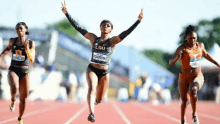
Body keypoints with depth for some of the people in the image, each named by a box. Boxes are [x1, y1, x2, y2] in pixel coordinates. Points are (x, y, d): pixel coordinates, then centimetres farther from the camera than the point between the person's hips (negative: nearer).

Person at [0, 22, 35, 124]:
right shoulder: (12, 41, 1)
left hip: (25, 72, 0)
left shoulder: (31, 43, -5)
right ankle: (13, 100, -2)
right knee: (14, 88, -34)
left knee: (23, 99, 4)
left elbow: (32, 60, -13)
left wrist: (27, 48, -26)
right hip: (13, 70, 0)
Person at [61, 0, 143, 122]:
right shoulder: (93, 38, 1)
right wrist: (67, 13, -6)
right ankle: (91, 114, -45)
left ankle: (94, 100, 47)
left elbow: (125, 33, -15)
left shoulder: (112, 41, -2)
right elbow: (78, 27, -1)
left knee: (99, 99, 8)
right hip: (92, 69, -1)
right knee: (92, 88, -29)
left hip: (104, 73, 1)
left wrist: (138, 21, -26)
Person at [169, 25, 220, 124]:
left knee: (193, 91, -30)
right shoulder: (182, 49, -15)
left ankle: (194, 115, -13)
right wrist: (176, 58, -43)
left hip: (198, 76, 1)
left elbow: (205, 55, 21)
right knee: (185, 101, 7)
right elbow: (170, 63, -22)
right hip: (184, 78, -1)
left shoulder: (200, 45, -1)